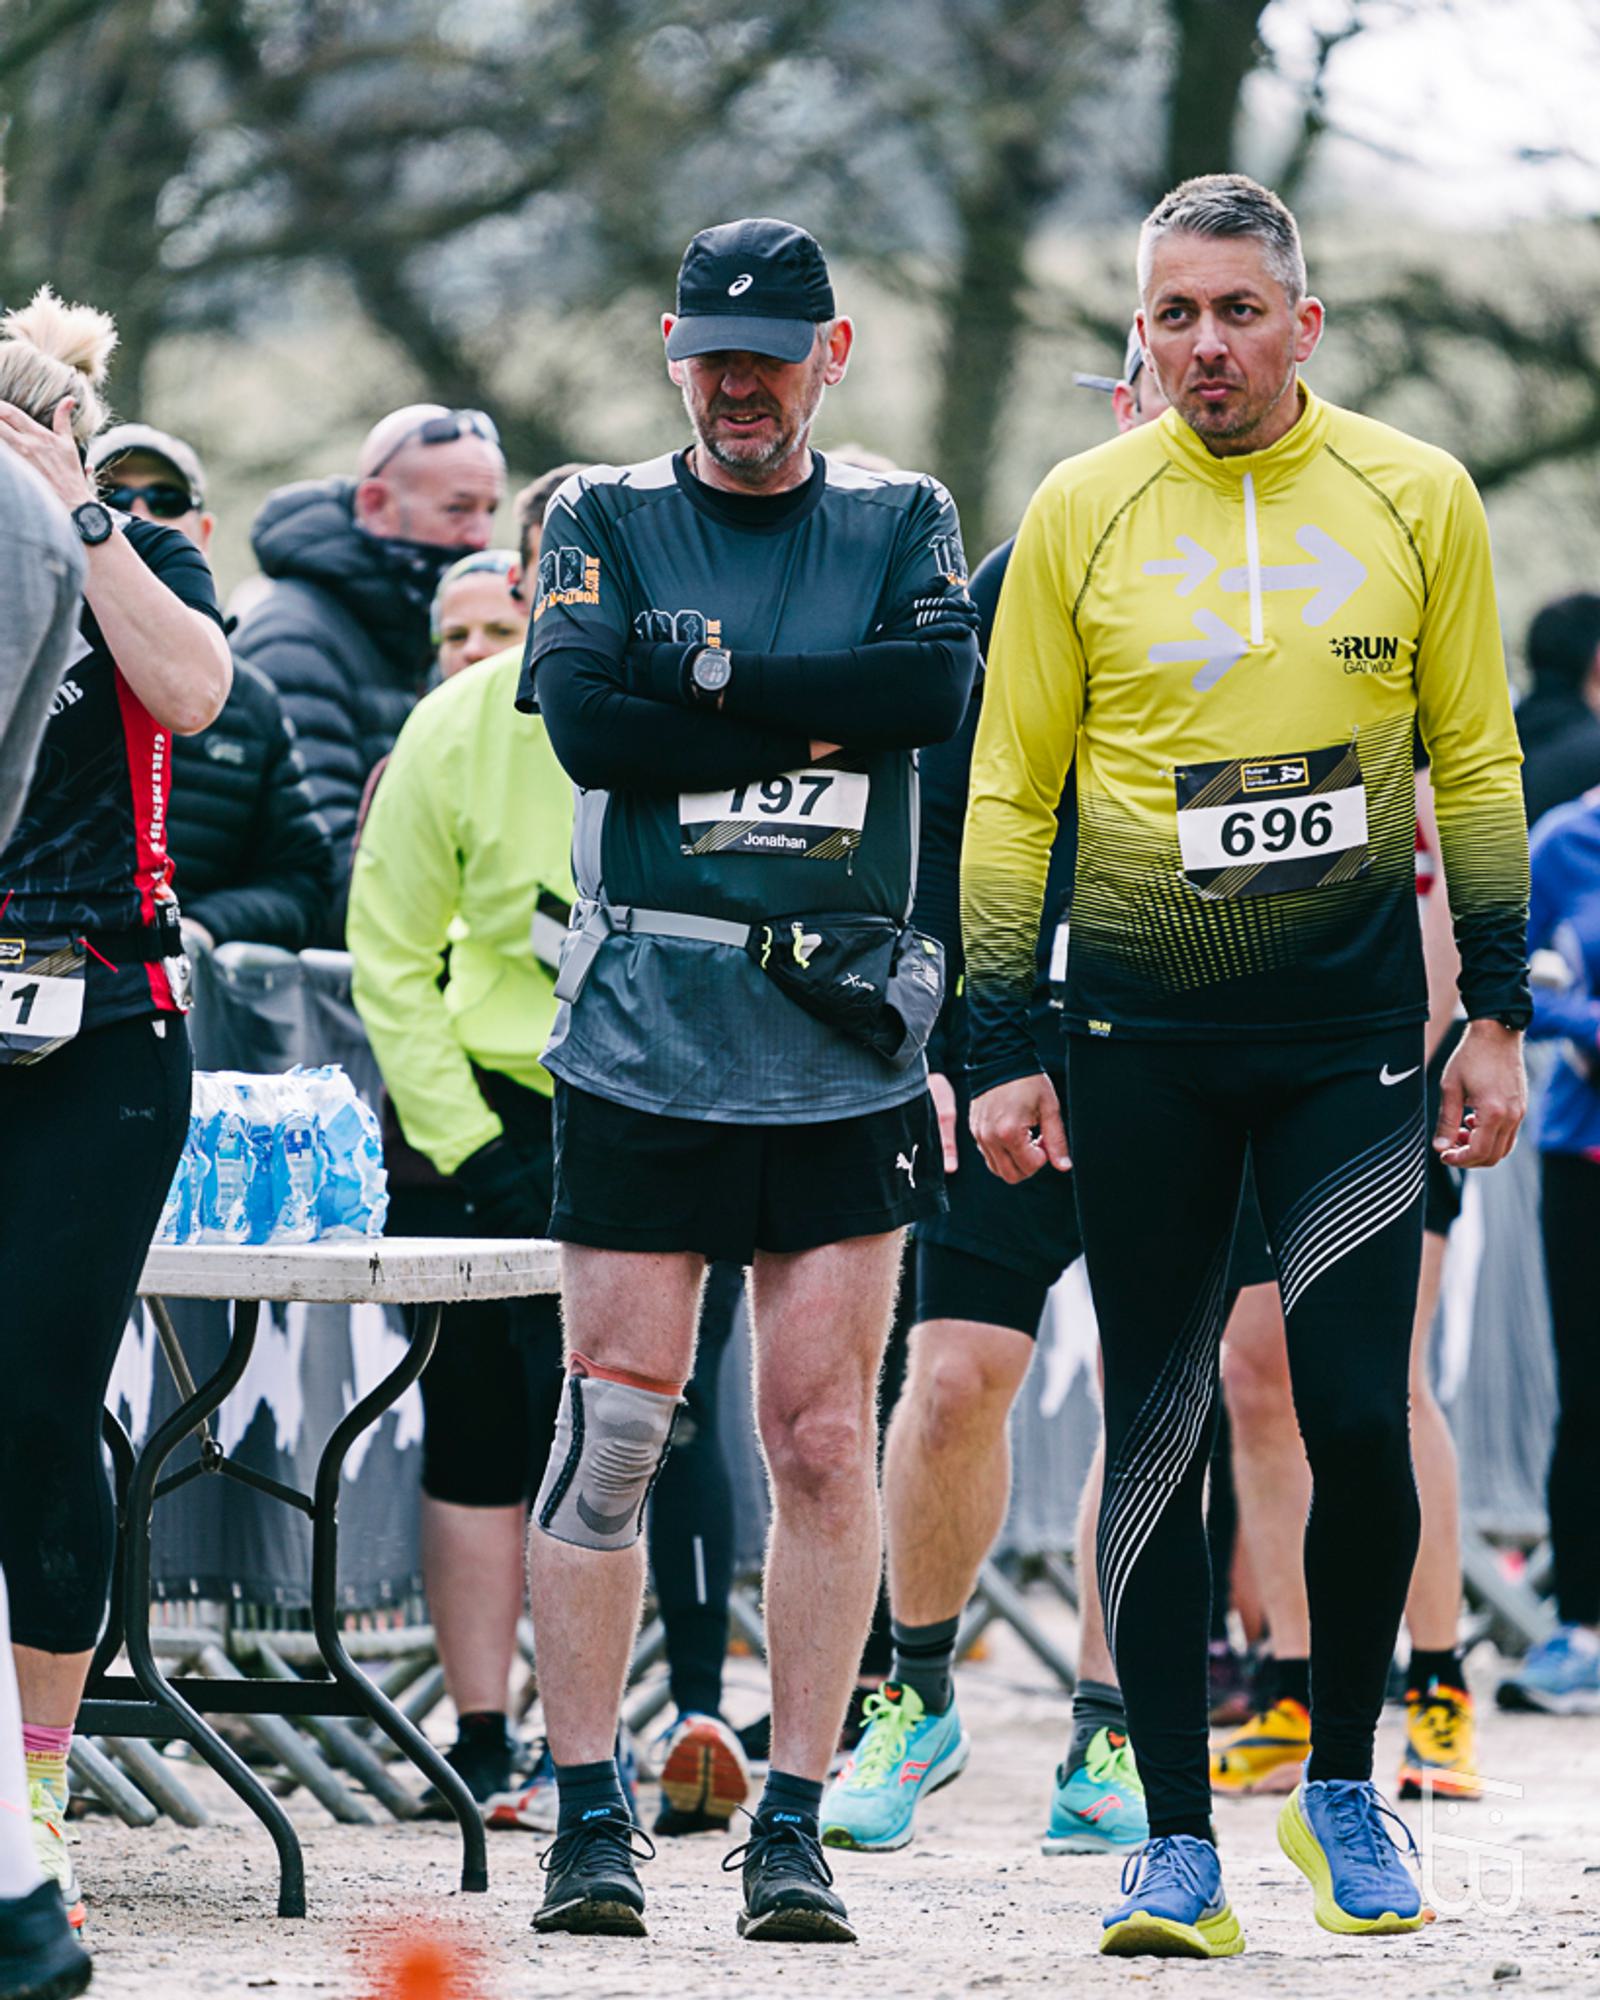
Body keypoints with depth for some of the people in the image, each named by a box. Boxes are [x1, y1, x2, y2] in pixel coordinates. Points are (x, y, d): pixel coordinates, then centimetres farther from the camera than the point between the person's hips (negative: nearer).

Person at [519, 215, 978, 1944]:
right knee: (612, 1423, -4)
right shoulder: (603, 520, 9)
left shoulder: (901, 523, 12)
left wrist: (716, 669, -9)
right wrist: (820, 717, -8)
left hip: (844, 1050, 1)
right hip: (641, 1039, -1)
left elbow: (940, 686, -8)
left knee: (824, 1438, -1)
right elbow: (586, 721, -8)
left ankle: (793, 1824, 5)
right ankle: (589, 1818, 3)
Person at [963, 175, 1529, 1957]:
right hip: (1141, 1038, 0)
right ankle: (1177, 1843, 8)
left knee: (1359, 1417, -7)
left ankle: (1341, 1788, 15)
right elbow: (1010, 790, 4)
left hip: (1351, 1026, 0)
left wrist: (1496, 1015, 4)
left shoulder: (1415, 500, 2)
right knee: (1158, 1438, 2)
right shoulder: (1081, 514, 1)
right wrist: (999, 1049, 0)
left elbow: (1476, 761, 8)